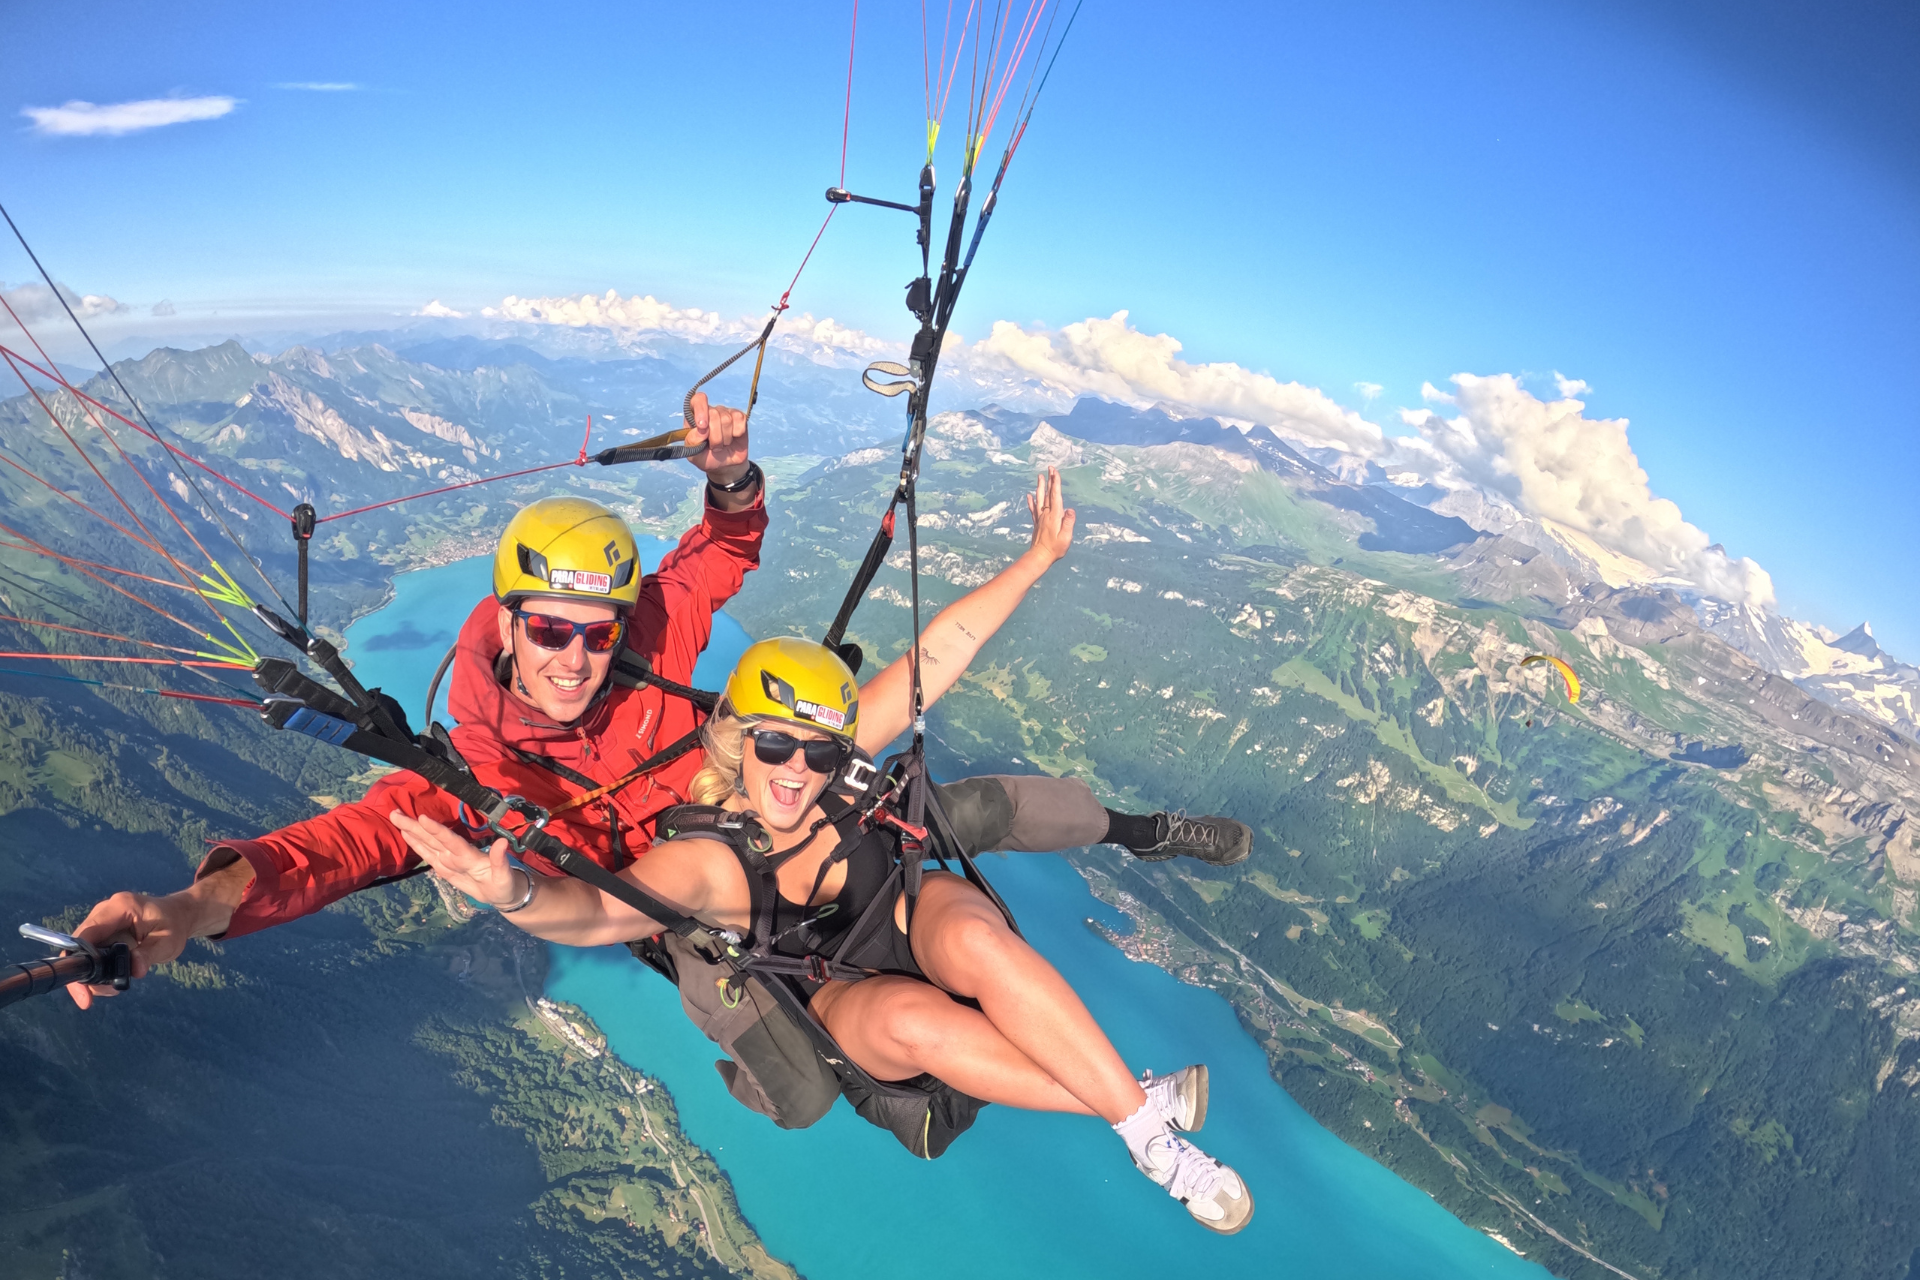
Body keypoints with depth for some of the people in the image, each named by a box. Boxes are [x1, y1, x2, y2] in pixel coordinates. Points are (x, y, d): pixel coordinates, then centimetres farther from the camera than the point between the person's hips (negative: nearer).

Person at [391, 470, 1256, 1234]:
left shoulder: (835, 755, -17)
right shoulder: (703, 858, -23)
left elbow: (941, 652, -17)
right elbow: (599, 911, -41)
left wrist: (1038, 557, -20)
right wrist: (514, 891, -63)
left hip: (922, 916, 2)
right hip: (849, 995, -1)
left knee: (975, 941, -37)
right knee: (912, 1018, -38)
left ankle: (1140, 1112, -26)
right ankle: (1143, 1120, -28)